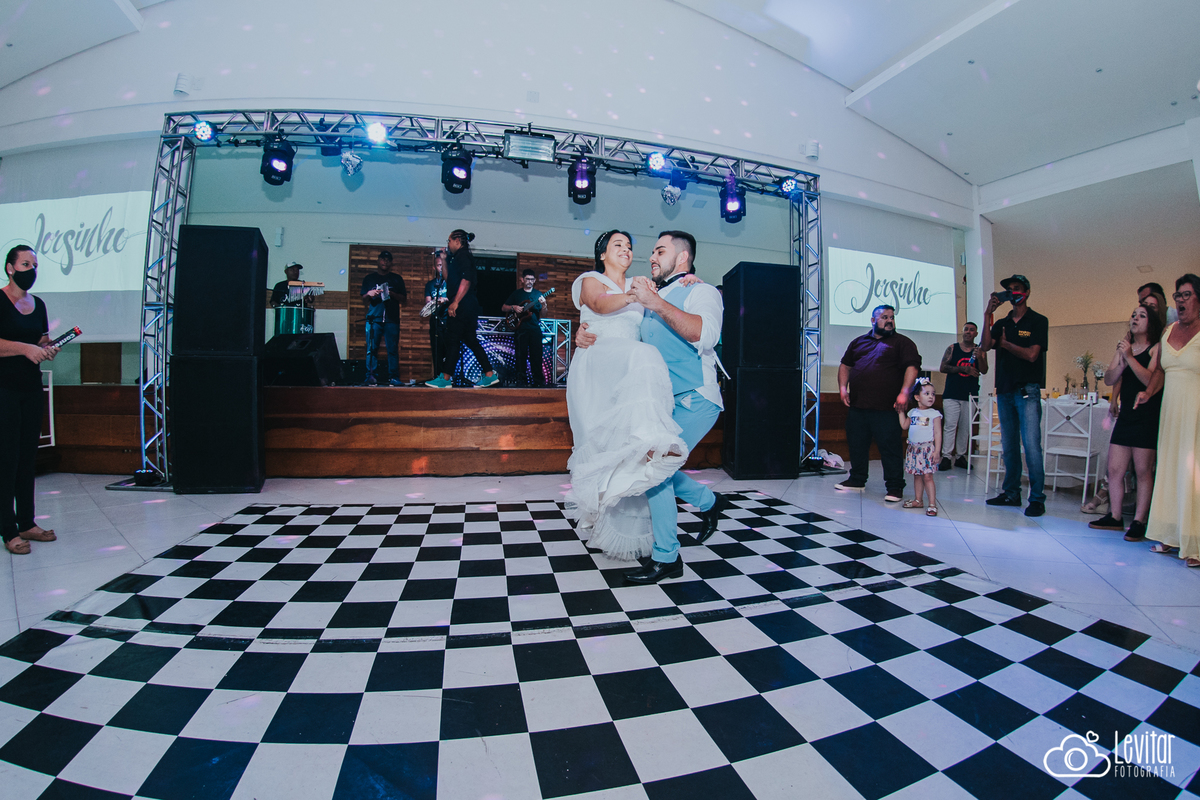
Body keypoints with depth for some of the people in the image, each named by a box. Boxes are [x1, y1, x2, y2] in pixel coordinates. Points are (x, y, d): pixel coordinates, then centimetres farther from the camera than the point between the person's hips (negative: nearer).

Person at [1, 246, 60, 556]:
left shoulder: (38, 304, 13)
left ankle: (27, 523, 15)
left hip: (32, 387, 6)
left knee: (28, 457, 9)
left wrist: (48, 348, 0)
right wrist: (26, 348, -24)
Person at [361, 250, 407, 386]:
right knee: (372, 348, -5)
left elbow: (404, 298, 10)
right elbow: (364, 300, 17)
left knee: (393, 349, -6)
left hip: (392, 319, 0)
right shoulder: (369, 278, 18)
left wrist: (391, 294, -8)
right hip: (374, 318, 1)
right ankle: (371, 377, -2)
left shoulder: (397, 279, 17)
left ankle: (393, 377, -3)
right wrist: (369, 294, -6)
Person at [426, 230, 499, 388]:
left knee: (453, 340, -7)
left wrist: (455, 302, -24)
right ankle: (490, 375, 8)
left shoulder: (462, 255, -7)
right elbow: (449, 279, 27)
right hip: (467, 306, 10)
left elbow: (466, 279, -20)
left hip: (463, 306, -10)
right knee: (471, 341, 9)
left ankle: (445, 379, -4)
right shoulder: (459, 257, 23)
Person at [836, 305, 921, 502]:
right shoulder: (859, 342, 17)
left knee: (890, 448, -2)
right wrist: (843, 388, 6)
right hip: (857, 406, 5)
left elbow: (912, 367, -7)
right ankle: (857, 480, 28)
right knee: (856, 445, 13)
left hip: (886, 408, -4)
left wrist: (904, 393, -19)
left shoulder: (902, 342, 5)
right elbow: (845, 365, 21)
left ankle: (895, 487, 9)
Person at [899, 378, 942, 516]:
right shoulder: (912, 412, 9)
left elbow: (937, 433, -7)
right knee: (917, 476, 13)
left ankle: (932, 504, -3)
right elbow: (904, 426, 13)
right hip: (913, 449, 5)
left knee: (927, 477, -8)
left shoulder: (934, 414, -5)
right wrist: (901, 412, 13)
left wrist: (937, 451, -11)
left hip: (927, 449, -5)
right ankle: (918, 500, 24)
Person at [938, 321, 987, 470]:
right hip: (952, 395, -2)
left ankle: (961, 456, 13)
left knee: (965, 428, 6)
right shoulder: (952, 348, 6)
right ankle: (946, 457, -5)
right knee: (950, 426, -6)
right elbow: (943, 367, -2)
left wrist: (979, 357, -21)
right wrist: (963, 369, -13)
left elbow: (984, 371, -4)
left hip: (970, 395, 2)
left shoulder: (980, 351, 7)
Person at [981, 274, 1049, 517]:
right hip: (1004, 390, 5)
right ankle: (1011, 493, 17)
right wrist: (988, 314, -6)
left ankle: (1037, 499, -4)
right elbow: (985, 346, -3)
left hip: (1027, 390, -5)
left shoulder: (1038, 321, 1)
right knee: (1009, 446, 9)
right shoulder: (1001, 323, 15)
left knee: (1031, 445, -10)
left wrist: (1005, 344, 2)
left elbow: (1031, 354, -9)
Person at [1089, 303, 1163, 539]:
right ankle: (1115, 517, 16)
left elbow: (1152, 381, -15)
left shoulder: (1156, 348, -3)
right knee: (1114, 469, 6)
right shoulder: (1124, 347, 13)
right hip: (1126, 415, 6)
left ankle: (1138, 522, 4)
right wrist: (1121, 361, -12)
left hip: (1147, 416, -6)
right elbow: (1109, 379, 4)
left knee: (1143, 471, -2)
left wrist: (1130, 358, -21)